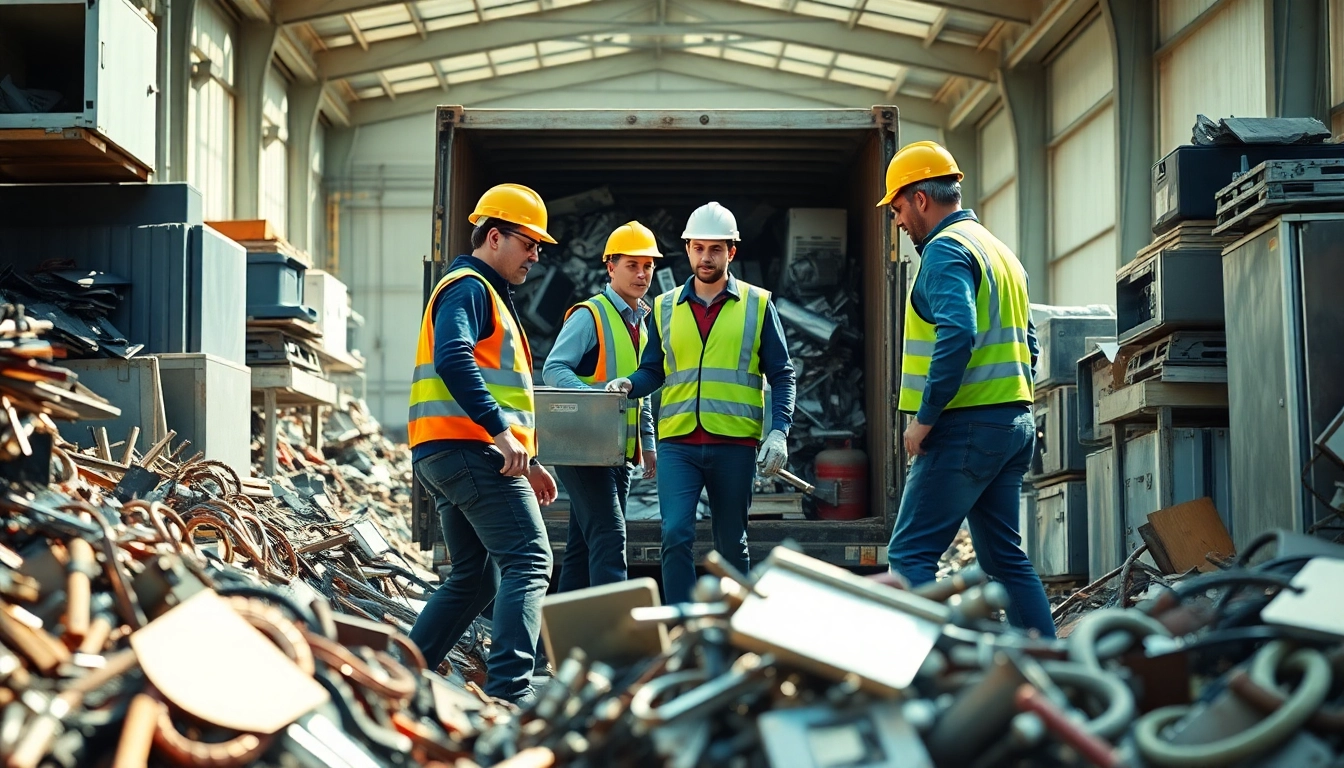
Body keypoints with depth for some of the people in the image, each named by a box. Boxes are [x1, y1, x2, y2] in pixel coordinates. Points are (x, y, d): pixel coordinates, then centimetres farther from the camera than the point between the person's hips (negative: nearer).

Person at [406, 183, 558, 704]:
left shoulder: (487, 295, 28)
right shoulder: (468, 287, -5)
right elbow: (453, 360, -23)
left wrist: (525, 462, 26)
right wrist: (503, 433, -27)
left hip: (443, 456, 11)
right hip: (470, 448, -11)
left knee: (474, 579, 13)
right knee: (528, 563, -15)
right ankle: (510, 691, -25)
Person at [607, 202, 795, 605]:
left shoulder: (757, 304, 6)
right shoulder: (665, 308, 12)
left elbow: (781, 375, 5)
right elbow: (653, 370, 14)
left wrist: (779, 432, -8)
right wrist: (630, 384, -9)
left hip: (735, 443, -1)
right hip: (677, 443, 1)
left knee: (731, 543, 8)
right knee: (676, 535, -13)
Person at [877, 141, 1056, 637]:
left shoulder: (945, 249, -9)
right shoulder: (1000, 251, 20)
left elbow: (956, 334, -24)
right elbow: (1027, 343, 21)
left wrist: (924, 417, -19)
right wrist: (1010, 403, 18)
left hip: (965, 426, -9)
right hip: (1014, 423, 9)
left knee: (910, 555, -8)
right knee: (1005, 556, 12)